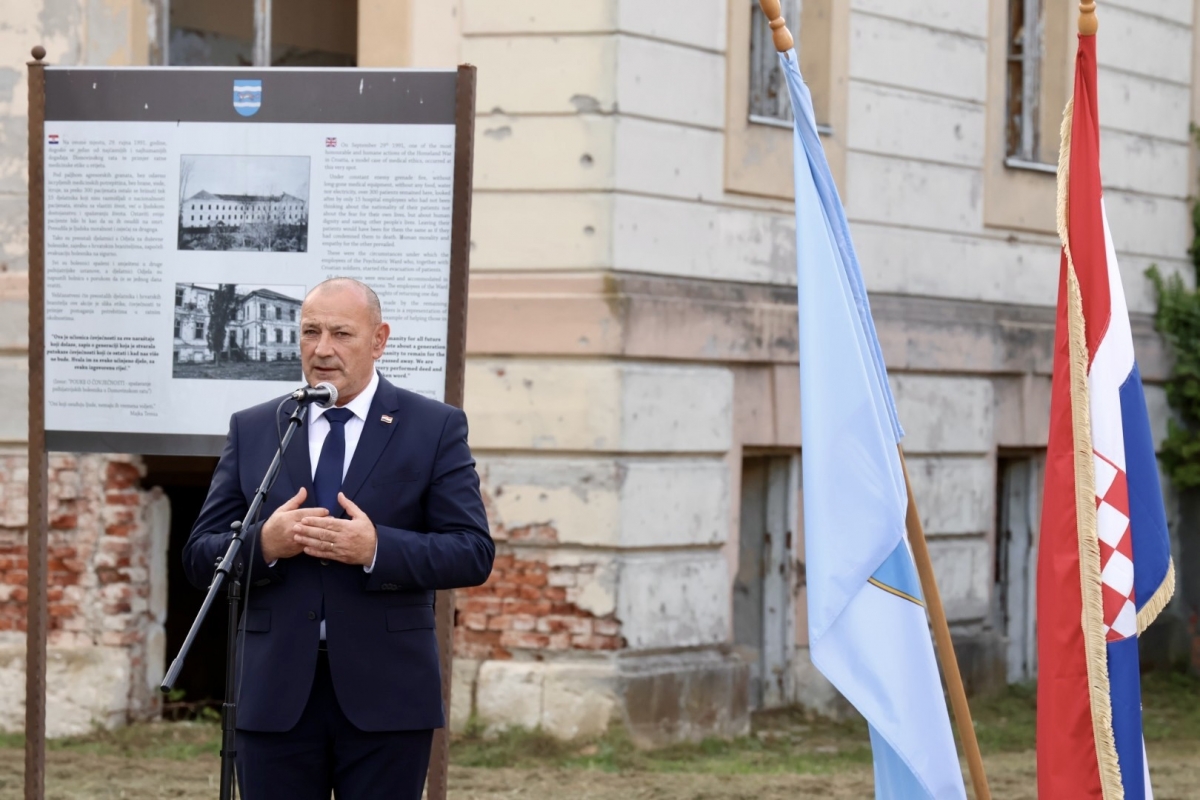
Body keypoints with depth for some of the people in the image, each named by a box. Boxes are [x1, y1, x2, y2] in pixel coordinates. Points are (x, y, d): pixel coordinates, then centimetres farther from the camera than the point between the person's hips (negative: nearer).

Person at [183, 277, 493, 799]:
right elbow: (199, 557, 7)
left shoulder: (435, 429, 4)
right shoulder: (251, 431, 10)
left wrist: (376, 548, -19)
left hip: (385, 695, -2)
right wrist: (263, 544, -14)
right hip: (276, 695, 2)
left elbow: (474, 554, -4)